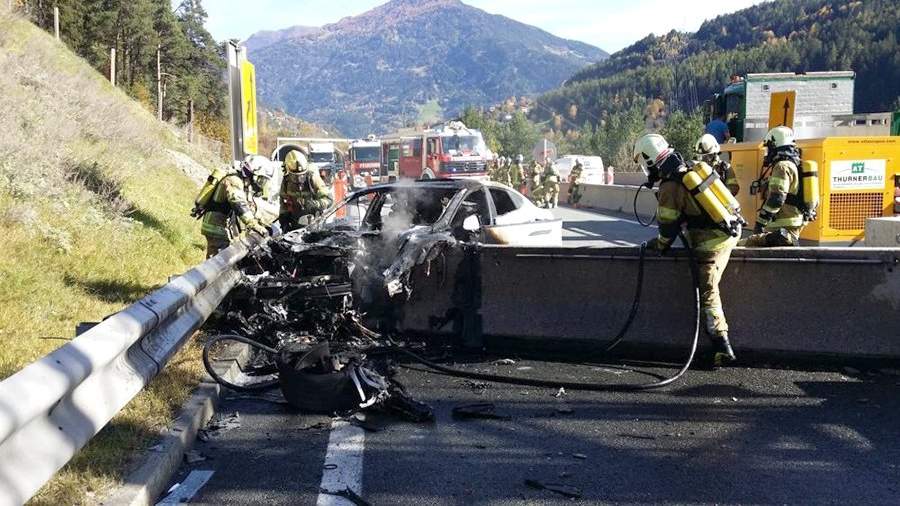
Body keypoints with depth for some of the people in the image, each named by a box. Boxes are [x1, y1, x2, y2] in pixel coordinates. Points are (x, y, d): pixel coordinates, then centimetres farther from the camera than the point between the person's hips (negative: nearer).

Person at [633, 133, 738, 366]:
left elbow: (669, 227, -7)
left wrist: (659, 245, 12)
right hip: (732, 230, 8)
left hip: (711, 244, -8)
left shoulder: (669, 187, -15)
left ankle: (722, 346, -5)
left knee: (708, 294, -4)